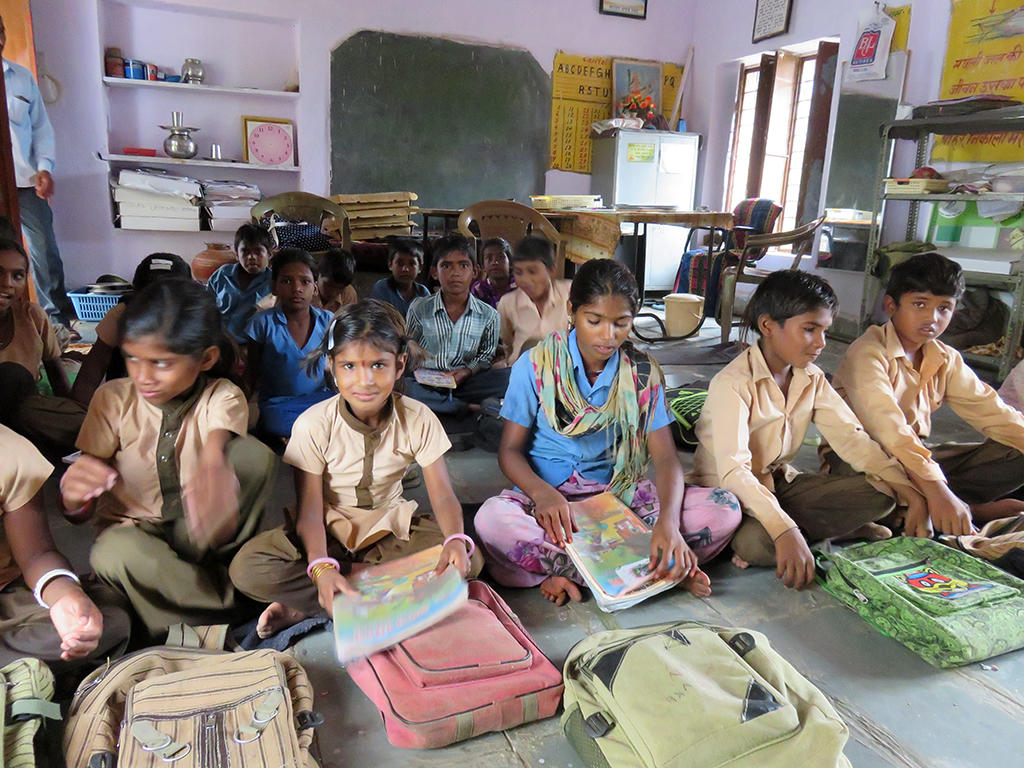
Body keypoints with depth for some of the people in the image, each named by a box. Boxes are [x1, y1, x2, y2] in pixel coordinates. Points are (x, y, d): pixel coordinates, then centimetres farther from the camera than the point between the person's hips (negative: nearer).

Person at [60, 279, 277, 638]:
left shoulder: (222, 398, -11)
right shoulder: (114, 399, -7)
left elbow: (214, 452, -34)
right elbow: (80, 512, -5)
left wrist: (213, 471, -61)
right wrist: (74, 496, -32)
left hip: (196, 533, -1)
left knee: (255, 453, -26)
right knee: (114, 553, -37)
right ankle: (234, 614, -17)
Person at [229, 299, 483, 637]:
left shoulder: (418, 419, -14)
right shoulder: (313, 425, -19)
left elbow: (443, 495, -16)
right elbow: (310, 510, -19)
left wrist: (456, 539, -38)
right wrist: (322, 567, -38)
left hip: (390, 525, 3)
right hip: (328, 530, -2)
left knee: (468, 560, -24)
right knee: (246, 569, -26)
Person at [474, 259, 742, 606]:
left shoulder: (643, 373, 1)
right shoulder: (536, 365, -4)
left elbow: (665, 456, -6)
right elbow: (511, 450, -4)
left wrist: (668, 521, -27)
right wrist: (542, 493, -27)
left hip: (620, 492, 2)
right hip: (551, 495, -1)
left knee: (724, 509, -19)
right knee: (492, 518, -35)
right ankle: (653, 569, -27)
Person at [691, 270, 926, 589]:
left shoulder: (811, 378, 2)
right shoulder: (733, 383, -24)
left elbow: (850, 436, -3)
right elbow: (733, 470, -34)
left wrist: (905, 488, -17)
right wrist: (784, 531, -45)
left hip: (779, 483, 7)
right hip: (729, 490, -7)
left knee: (879, 493, -10)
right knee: (755, 542, -38)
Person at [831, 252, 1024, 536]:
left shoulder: (946, 360, 8)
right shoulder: (868, 352, -18)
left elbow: (991, 412, 4)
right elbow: (887, 426, -31)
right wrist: (934, 487, -41)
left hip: (917, 457, 7)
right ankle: (976, 510, -18)